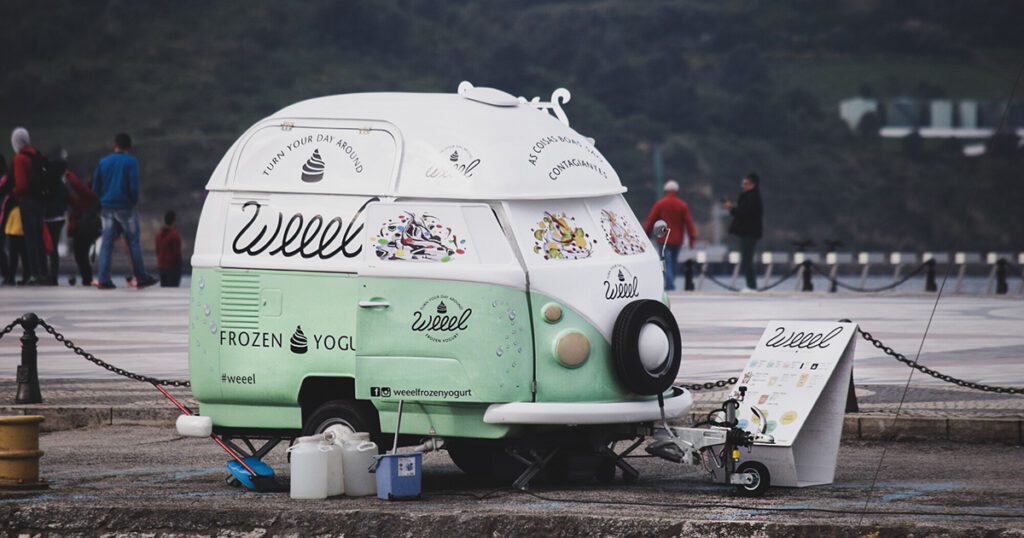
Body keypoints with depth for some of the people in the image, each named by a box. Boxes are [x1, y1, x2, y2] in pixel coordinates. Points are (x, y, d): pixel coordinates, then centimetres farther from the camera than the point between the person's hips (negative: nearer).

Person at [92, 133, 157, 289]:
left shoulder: (103, 162, 7)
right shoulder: (131, 162, -6)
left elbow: (95, 187, 10)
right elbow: (133, 186, -12)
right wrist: (134, 200, 4)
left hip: (106, 207, 4)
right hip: (125, 207, -4)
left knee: (106, 243, 4)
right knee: (133, 242, 5)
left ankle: (103, 278, -5)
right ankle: (141, 278, 9)